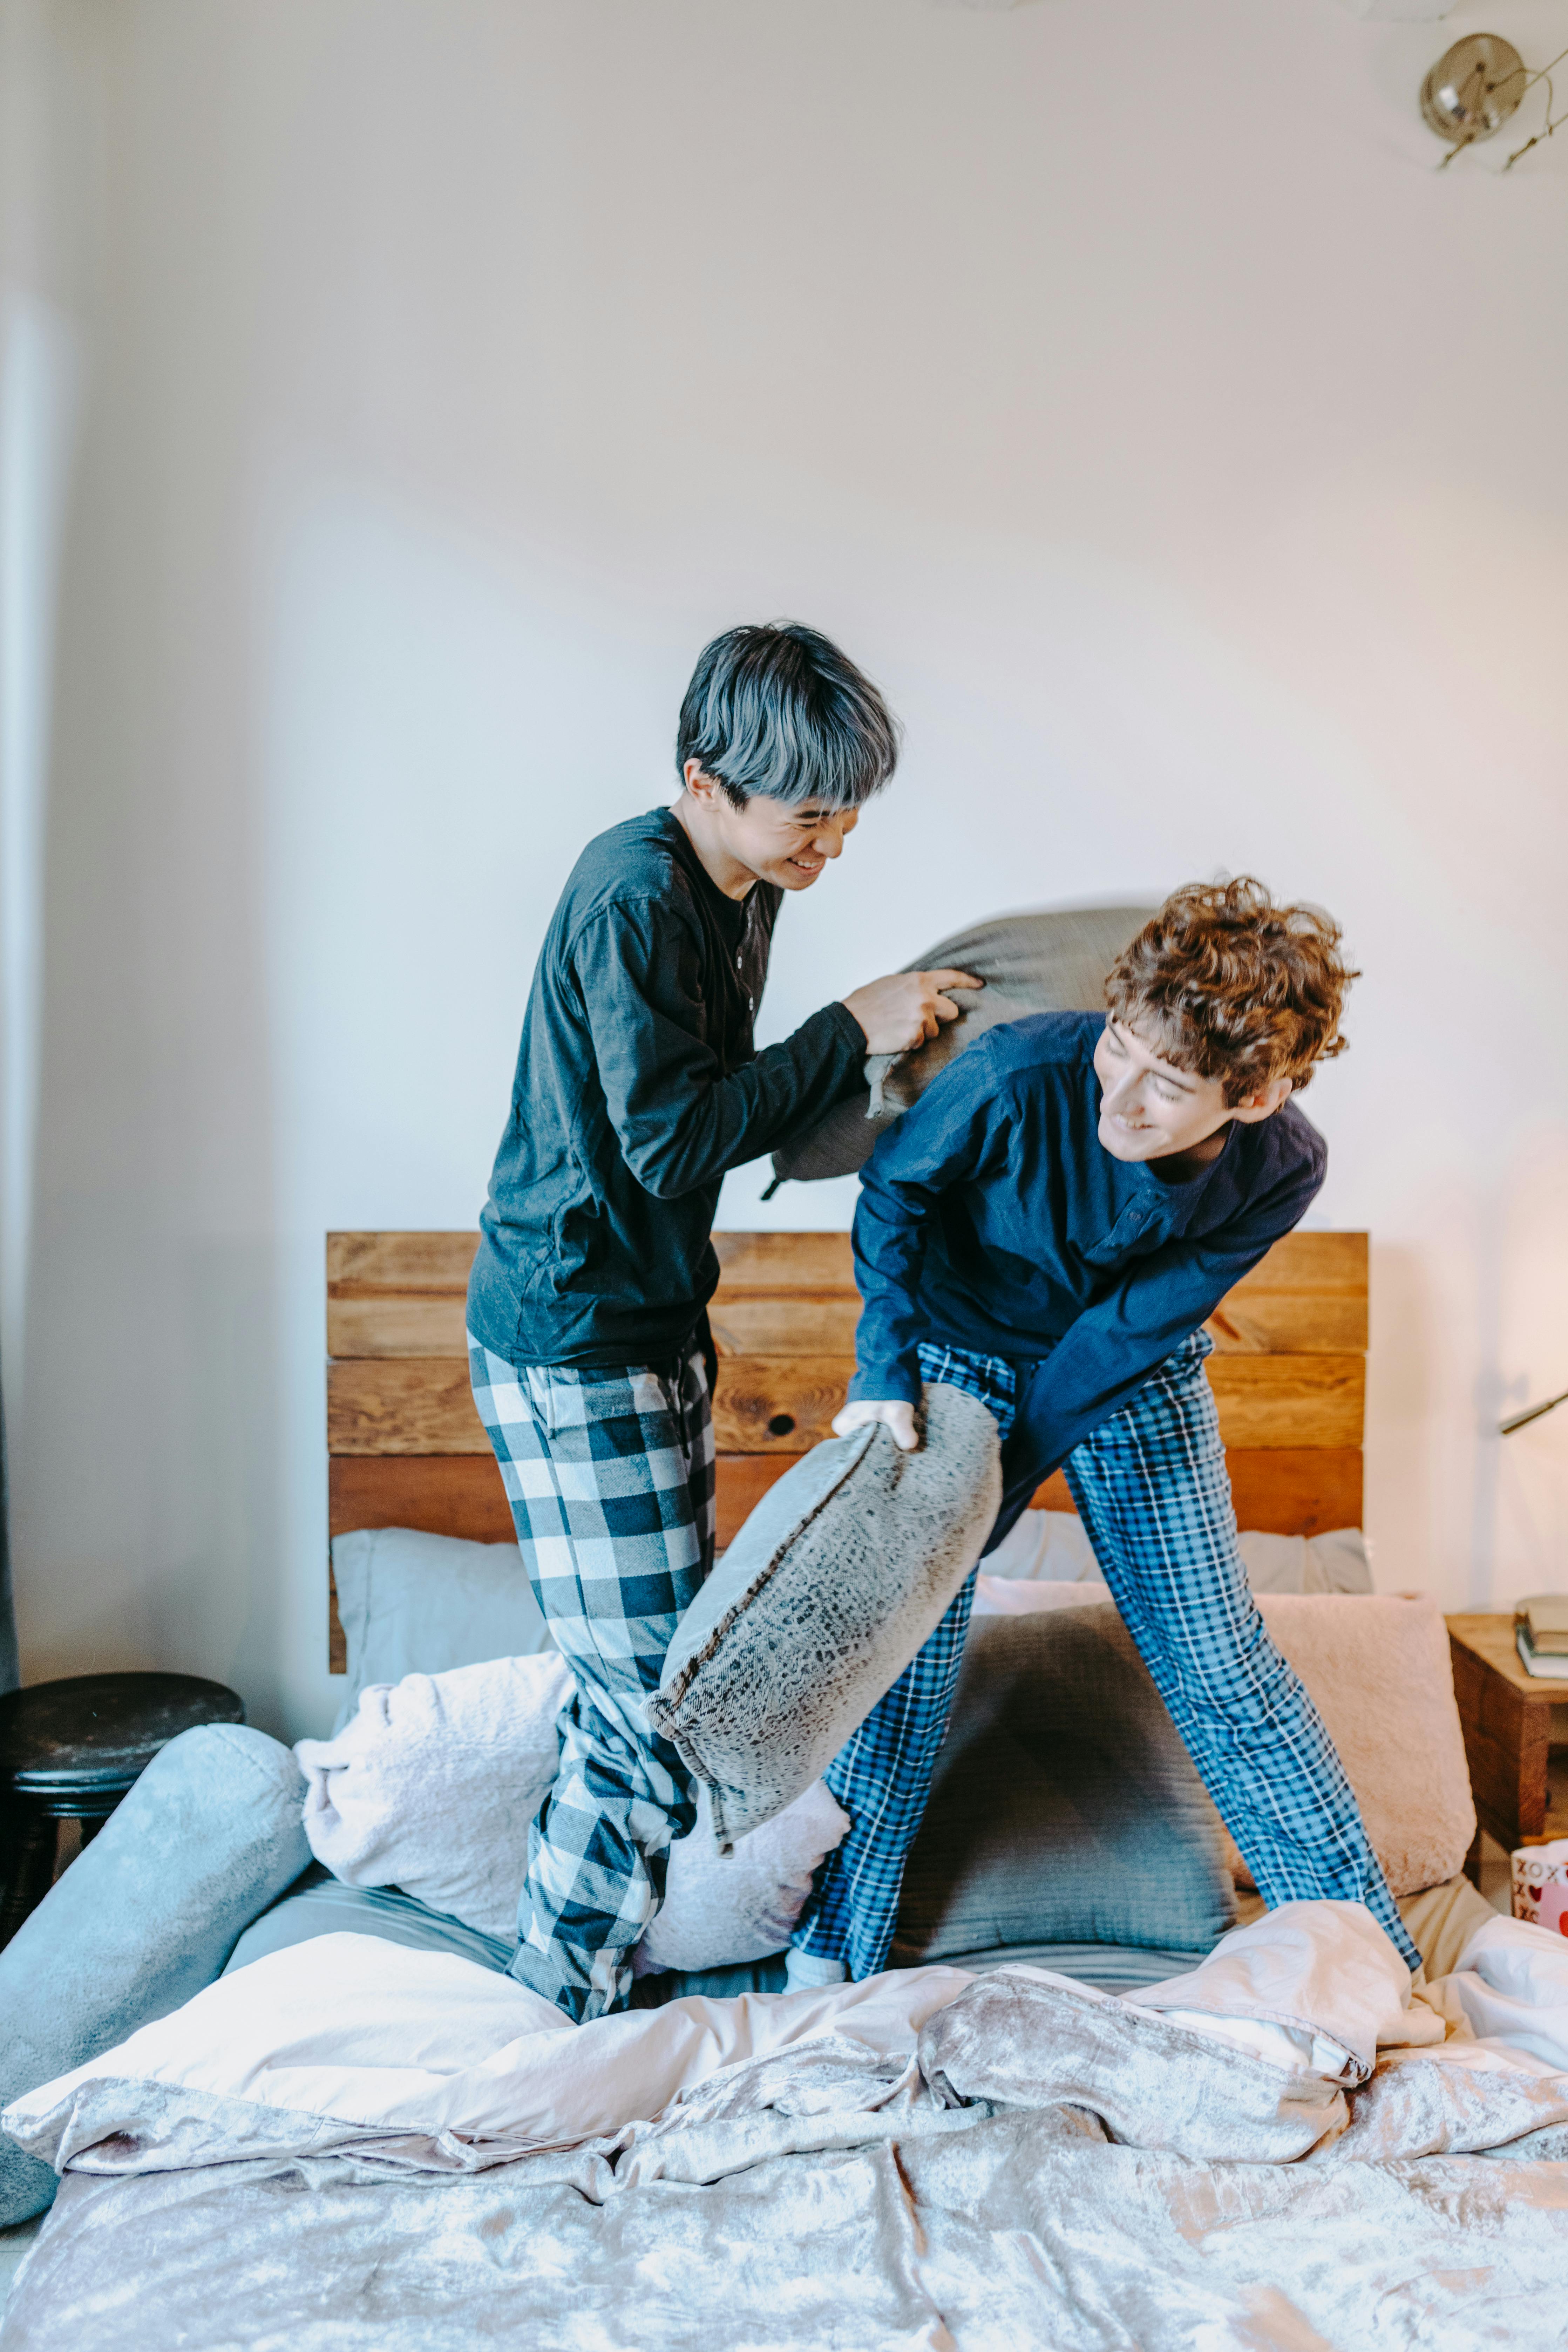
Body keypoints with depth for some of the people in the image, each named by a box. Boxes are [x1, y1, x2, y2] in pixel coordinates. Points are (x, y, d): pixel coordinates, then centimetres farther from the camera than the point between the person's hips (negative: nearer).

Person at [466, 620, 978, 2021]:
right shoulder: (635, 892, -19)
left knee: (656, 1673, 16)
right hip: (572, 1334, -9)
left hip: (654, 1316, 10)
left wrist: (864, 1061, 5)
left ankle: (583, 1984, 34)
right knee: (658, 1695, -5)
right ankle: (561, 2013, 14)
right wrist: (848, 1035, -17)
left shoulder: (745, 891, 9)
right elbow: (672, 1139, -23)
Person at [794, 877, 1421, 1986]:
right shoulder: (1019, 1075, -34)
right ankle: (833, 1956, 20)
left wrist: (998, 1482, -21)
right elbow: (894, 1190, -14)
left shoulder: (1285, 1170, -25)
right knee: (903, 1651, -1)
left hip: (1135, 1381, 1)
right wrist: (886, 1374, -20)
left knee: (1219, 1660, 3)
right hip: (960, 1348, -1)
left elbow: (1132, 1332, -20)